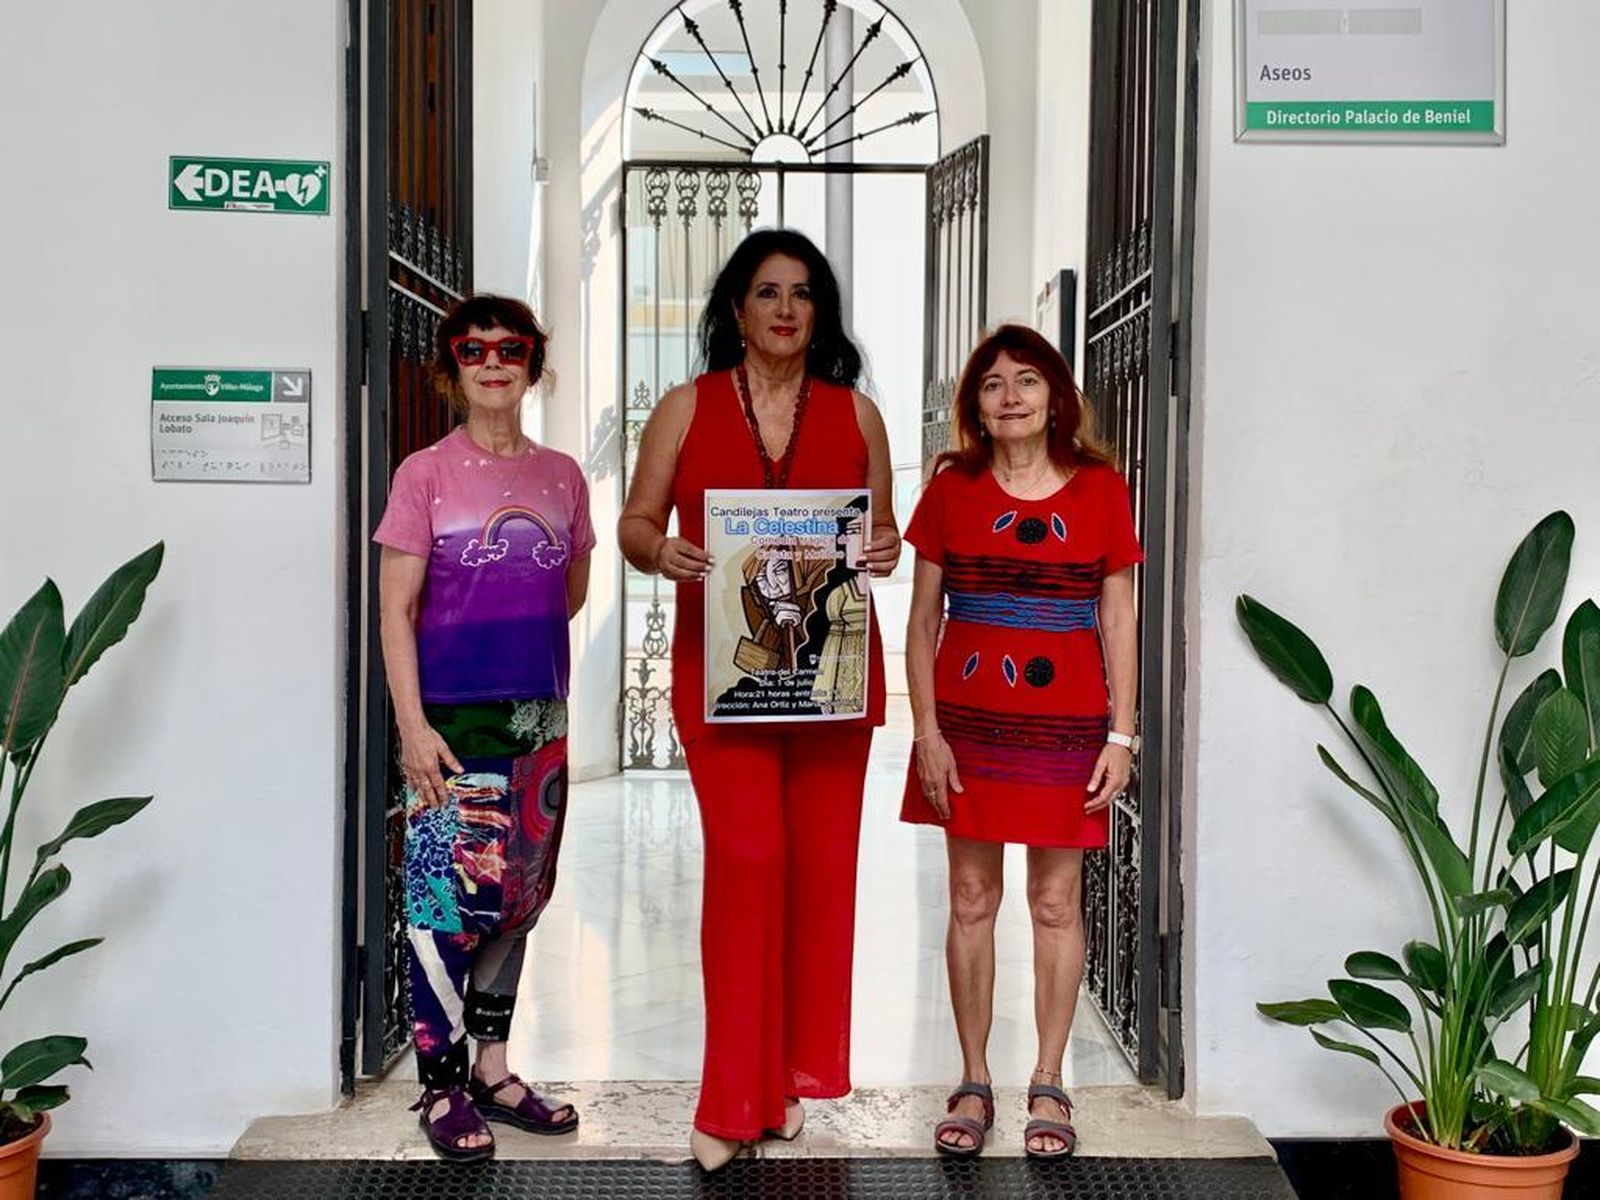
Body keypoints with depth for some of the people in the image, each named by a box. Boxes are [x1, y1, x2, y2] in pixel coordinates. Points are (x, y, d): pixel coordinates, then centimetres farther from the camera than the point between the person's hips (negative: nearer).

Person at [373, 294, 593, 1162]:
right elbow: (396, 610, -6)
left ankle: (493, 1068, 26)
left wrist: (514, 638, 8)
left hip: (541, 716, 5)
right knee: (452, 897, -5)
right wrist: (412, 723, -13)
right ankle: (441, 1085, 10)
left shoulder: (561, 476, 8)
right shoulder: (425, 473, -4)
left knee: (517, 896, 12)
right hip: (454, 718, -5)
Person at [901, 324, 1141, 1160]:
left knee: (1057, 903, 6)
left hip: (1065, 724, -1)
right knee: (971, 899, 8)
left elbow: (1118, 621, 3)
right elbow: (922, 620, 3)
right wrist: (926, 731, -4)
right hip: (967, 721, 1)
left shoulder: (1099, 488, 1)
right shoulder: (952, 488, 2)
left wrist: (1121, 736, -2)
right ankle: (974, 1084, 21)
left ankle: (1048, 1086, 20)